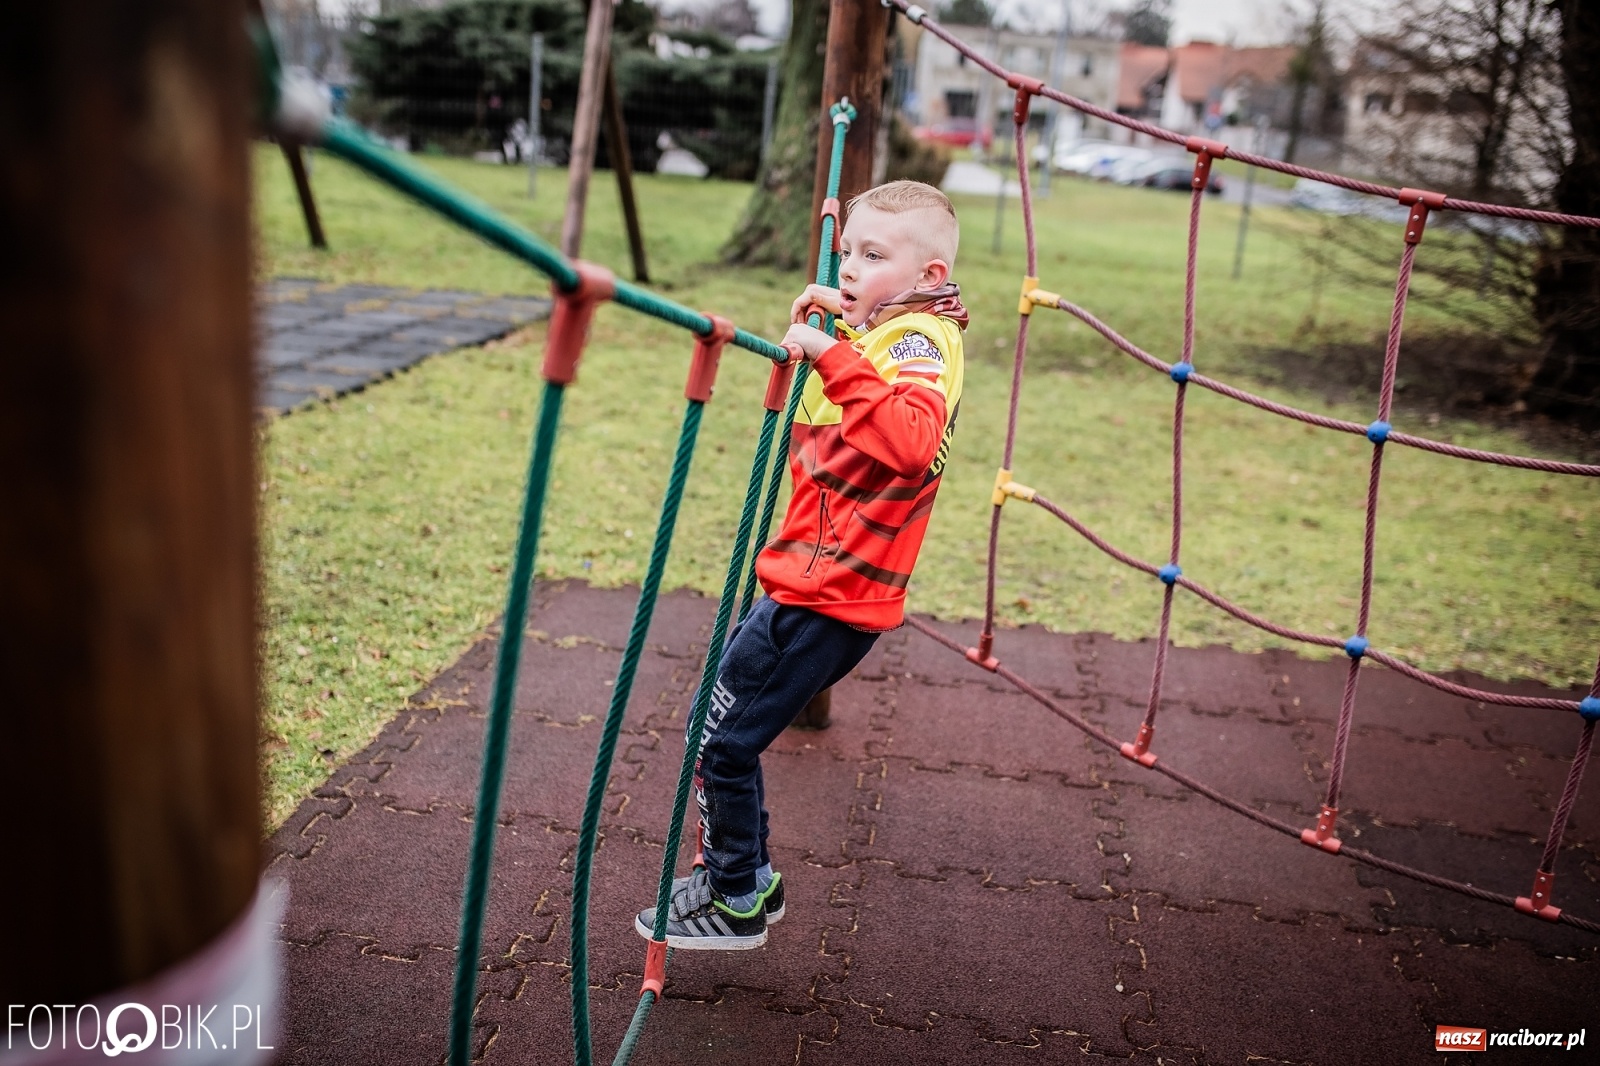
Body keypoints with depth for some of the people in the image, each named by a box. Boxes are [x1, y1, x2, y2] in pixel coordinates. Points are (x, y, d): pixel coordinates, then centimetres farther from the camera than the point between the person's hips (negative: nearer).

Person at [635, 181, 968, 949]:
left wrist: (836, 357, -39)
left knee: (718, 738, 0)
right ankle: (739, 873, 34)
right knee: (721, 723, 19)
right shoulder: (878, 331, 15)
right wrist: (807, 338, 11)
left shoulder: (919, 340, -15)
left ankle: (736, 903, 18)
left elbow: (910, 443, -36)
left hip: (824, 597, -10)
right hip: (809, 583, 10)